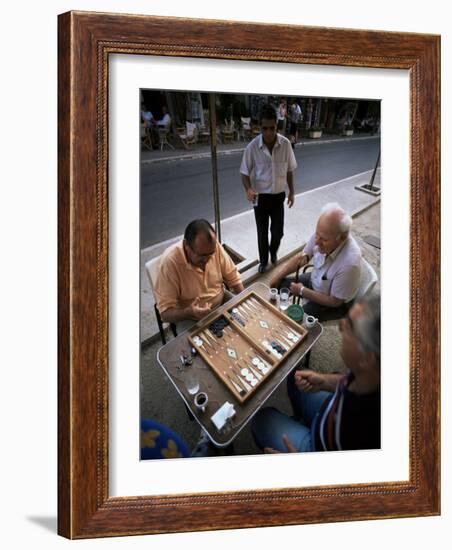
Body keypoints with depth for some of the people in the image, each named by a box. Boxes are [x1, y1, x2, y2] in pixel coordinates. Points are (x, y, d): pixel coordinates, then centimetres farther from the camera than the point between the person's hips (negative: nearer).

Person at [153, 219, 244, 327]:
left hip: (222, 306, 4)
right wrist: (189, 312, -41)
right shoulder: (170, 262, -28)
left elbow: (233, 278, 0)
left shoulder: (214, 247, -15)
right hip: (191, 320, -4)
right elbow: (166, 313, -23)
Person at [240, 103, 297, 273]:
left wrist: (291, 192, 6)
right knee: (262, 233, 9)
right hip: (260, 197, -2)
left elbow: (289, 170, 3)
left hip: (278, 196, 2)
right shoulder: (252, 147, -16)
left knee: (278, 231, 12)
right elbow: (245, 173, -8)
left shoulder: (285, 144, -10)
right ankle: (263, 260, 33)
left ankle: (273, 252, 45)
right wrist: (248, 189, -27)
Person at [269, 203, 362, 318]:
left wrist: (302, 291, -18)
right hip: (314, 280, 6)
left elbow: (335, 301, -25)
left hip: (329, 301, -6)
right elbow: (302, 258, -2)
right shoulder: (323, 234, -22)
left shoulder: (349, 262, -40)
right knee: (278, 285, 3)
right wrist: (278, 275, -7)